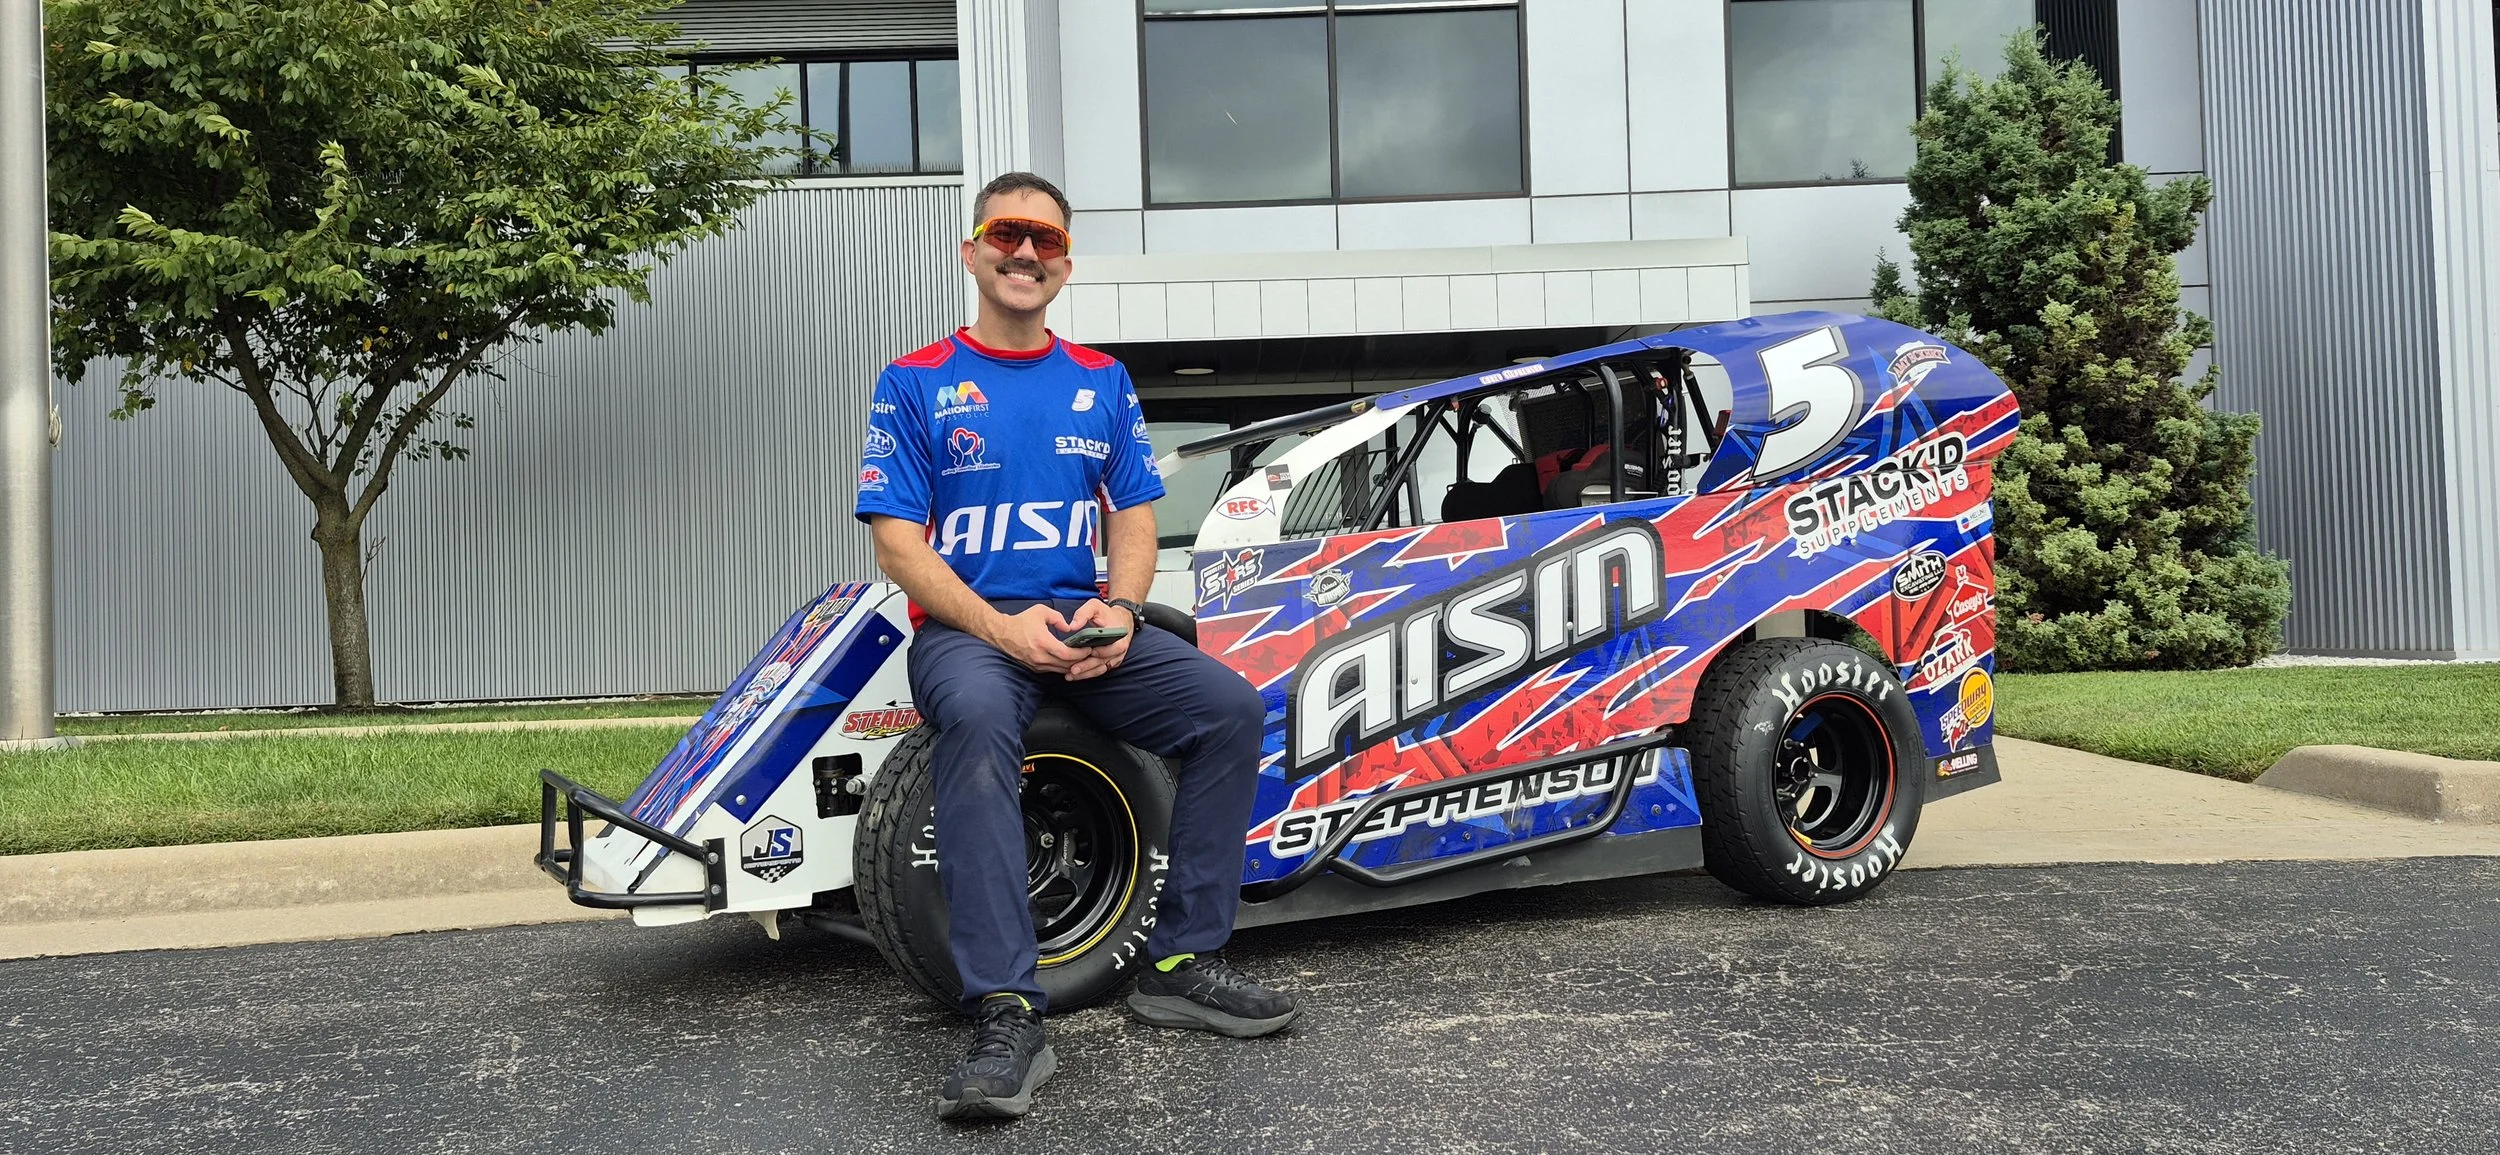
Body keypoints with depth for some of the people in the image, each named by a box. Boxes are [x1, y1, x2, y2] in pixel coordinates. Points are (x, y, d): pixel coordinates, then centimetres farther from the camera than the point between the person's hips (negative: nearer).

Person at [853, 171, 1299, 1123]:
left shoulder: (1103, 383, 15)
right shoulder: (914, 385, 3)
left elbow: (1132, 518, 12)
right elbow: (896, 543, -4)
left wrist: (1117, 611, -10)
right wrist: (1001, 627, -19)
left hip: (1084, 626, 4)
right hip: (966, 626, -4)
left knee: (1231, 708, -18)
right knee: (977, 721, -38)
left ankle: (1181, 963, -7)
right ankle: (1005, 1017, -38)